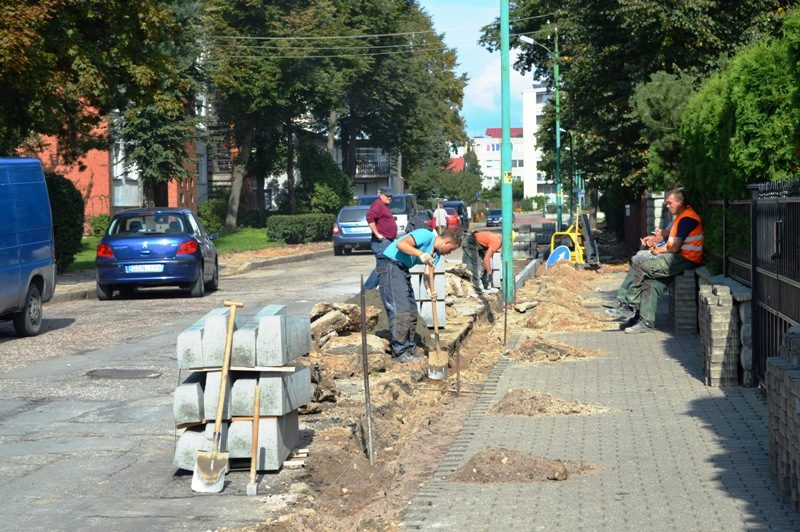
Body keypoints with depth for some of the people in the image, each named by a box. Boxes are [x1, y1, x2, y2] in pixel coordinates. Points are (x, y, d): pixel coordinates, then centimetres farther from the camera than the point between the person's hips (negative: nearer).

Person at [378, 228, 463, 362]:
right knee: (400, 311, -13)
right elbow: (401, 244, -27)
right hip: (390, 265, -10)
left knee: (411, 312, 11)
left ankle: (410, 349, 19)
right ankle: (399, 353, -8)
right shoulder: (426, 236, -17)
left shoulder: (436, 254, 10)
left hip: (403, 269, 10)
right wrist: (421, 254, -36)